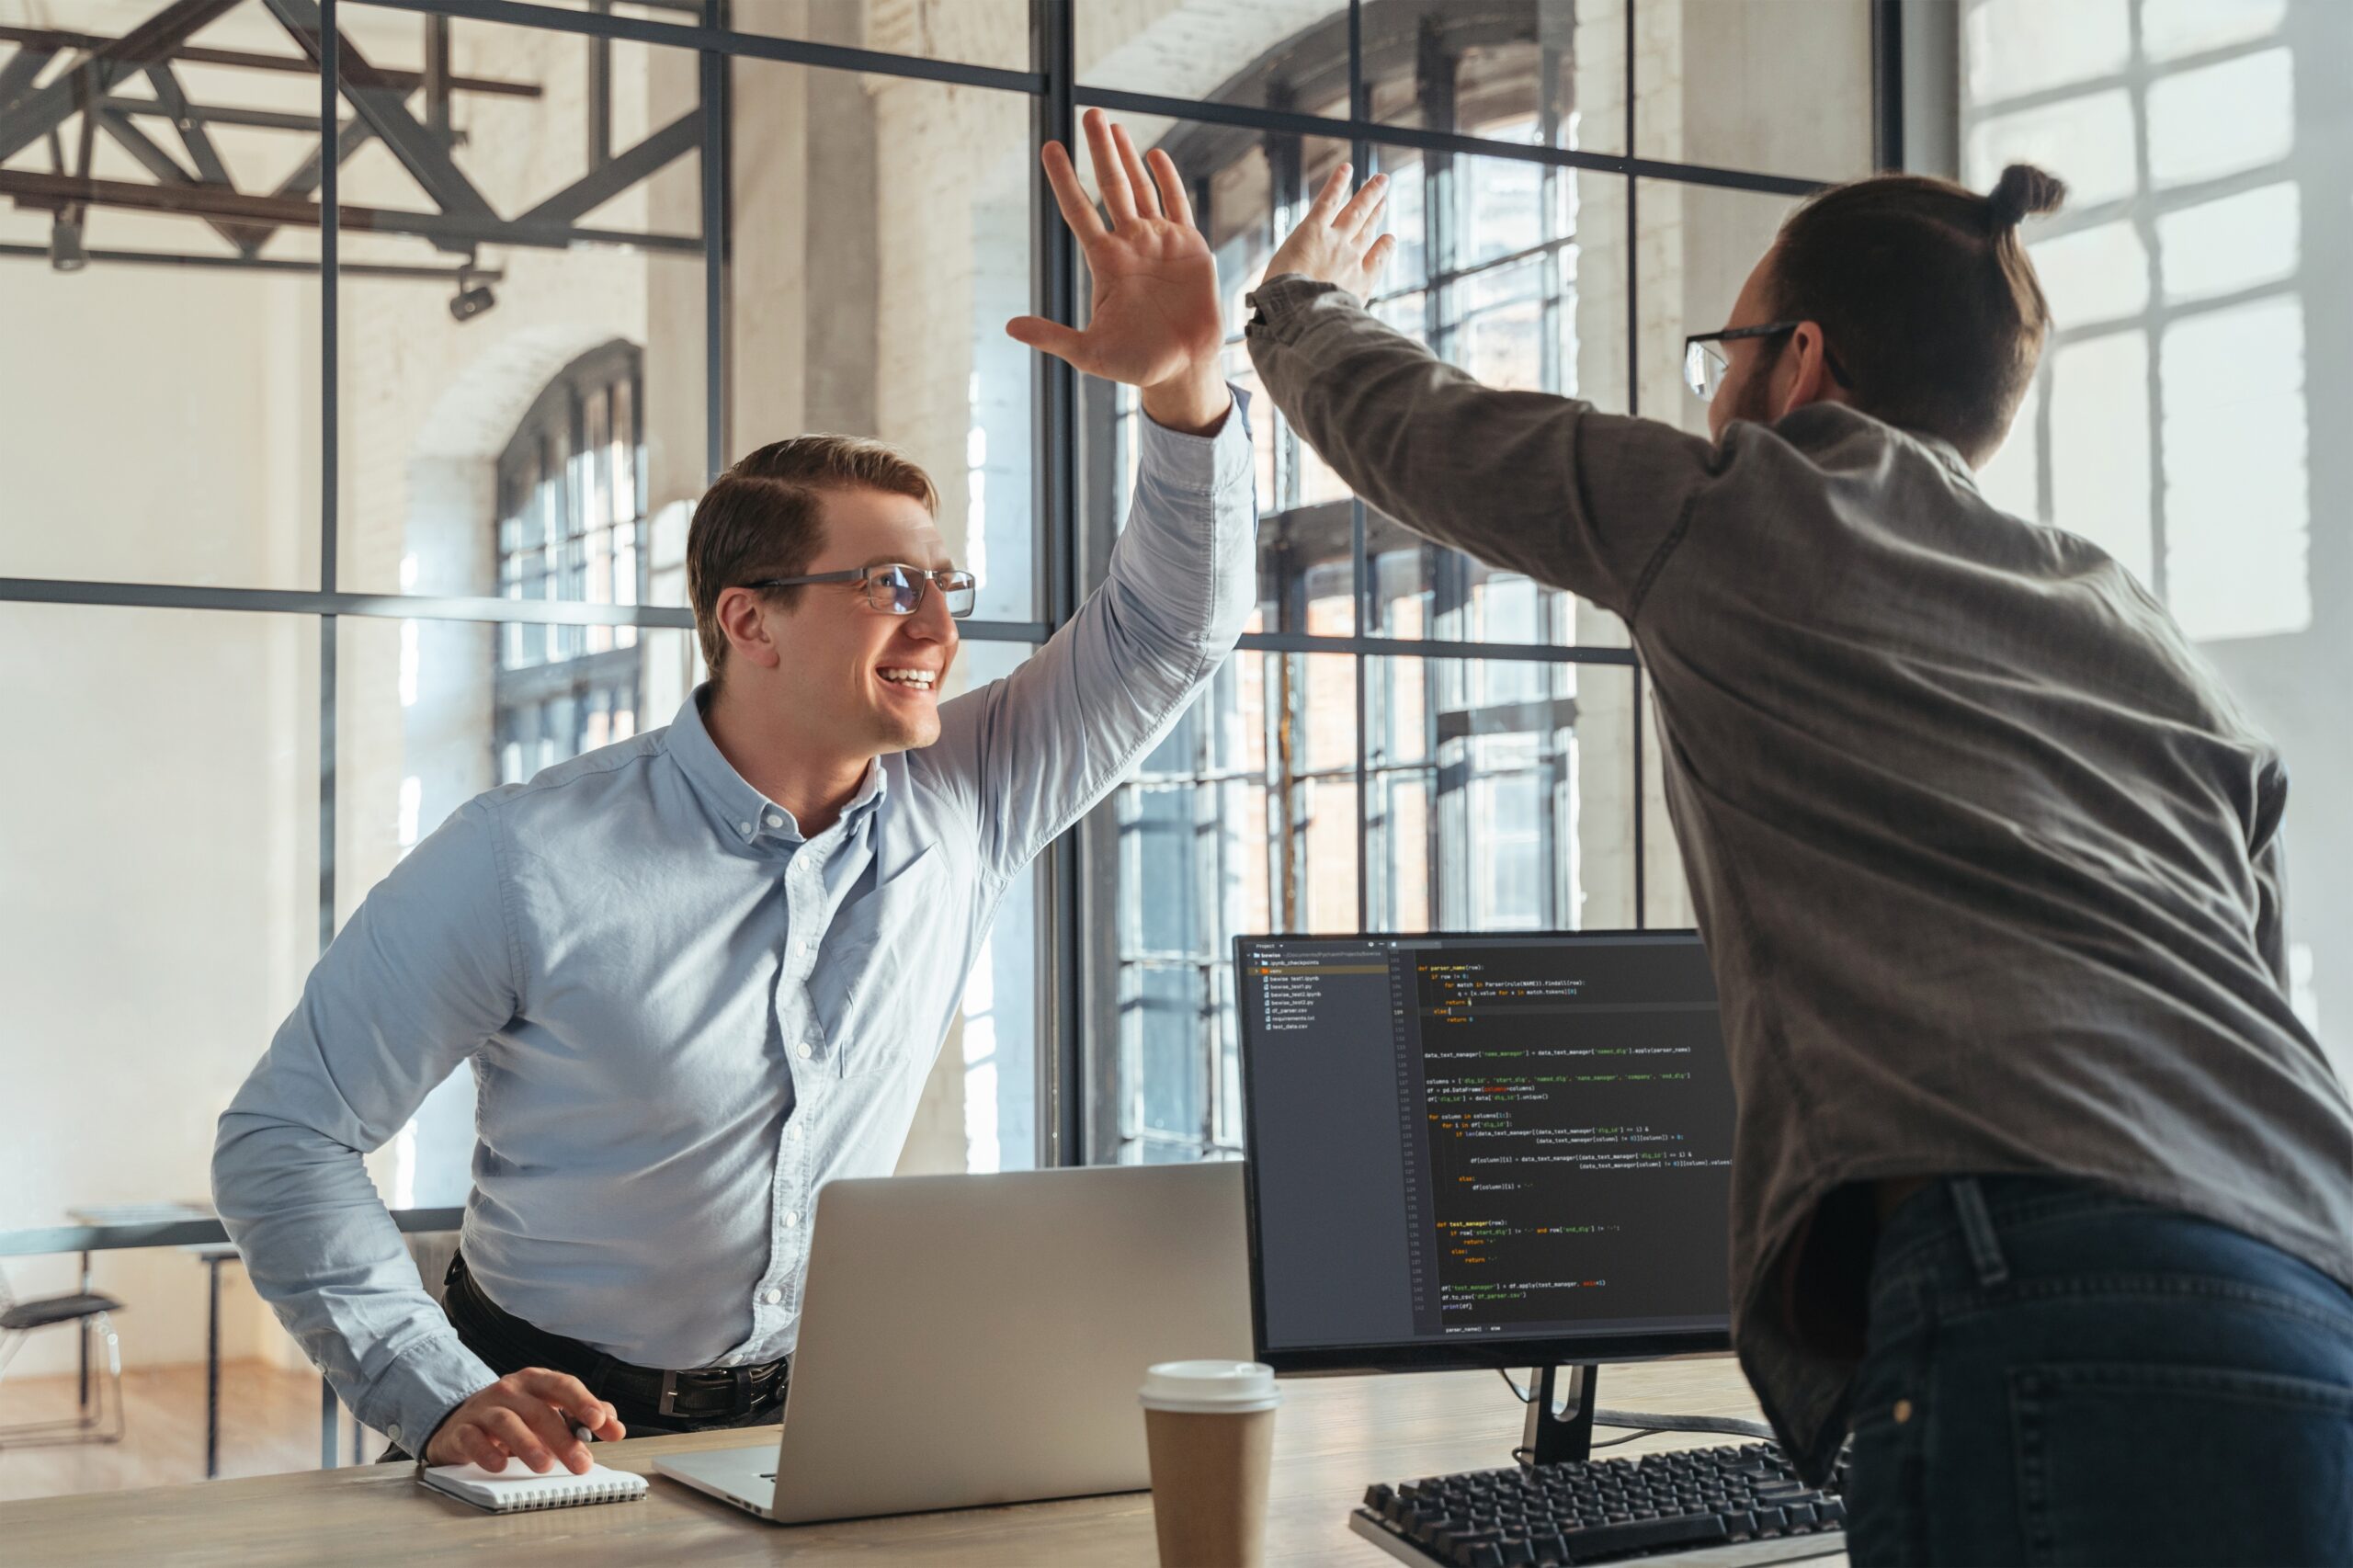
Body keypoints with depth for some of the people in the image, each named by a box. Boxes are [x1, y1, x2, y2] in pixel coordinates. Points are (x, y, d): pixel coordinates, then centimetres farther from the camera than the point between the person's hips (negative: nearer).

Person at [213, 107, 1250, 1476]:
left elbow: (1174, 629, -1)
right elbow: (285, 1136, -10)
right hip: (551, 1423, -3)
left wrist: (1188, 385, -19)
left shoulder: (958, 807, -2)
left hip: (814, 1414, 3)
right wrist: (437, 1398, -21)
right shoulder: (531, 860, -15)